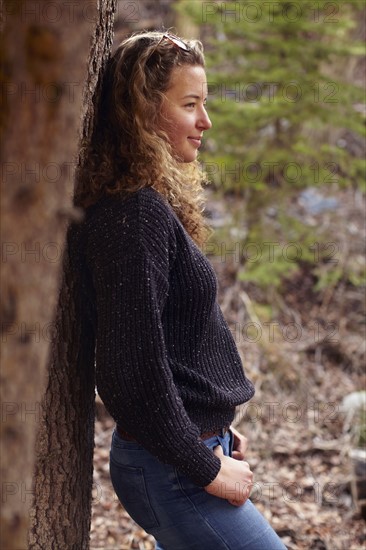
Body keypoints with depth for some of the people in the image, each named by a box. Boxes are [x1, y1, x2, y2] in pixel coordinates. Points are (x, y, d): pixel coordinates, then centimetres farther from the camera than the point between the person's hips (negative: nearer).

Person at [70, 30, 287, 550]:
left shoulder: (154, 206, 11)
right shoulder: (135, 215, -20)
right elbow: (134, 367, -24)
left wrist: (214, 433, 14)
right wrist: (206, 468, -15)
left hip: (191, 446, 10)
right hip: (171, 470, -10)